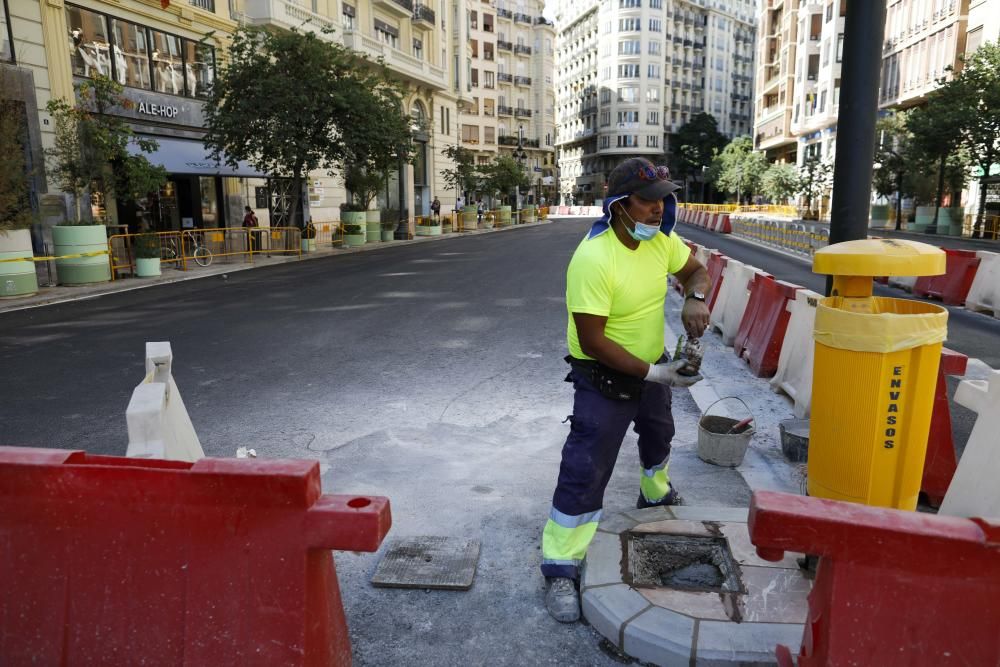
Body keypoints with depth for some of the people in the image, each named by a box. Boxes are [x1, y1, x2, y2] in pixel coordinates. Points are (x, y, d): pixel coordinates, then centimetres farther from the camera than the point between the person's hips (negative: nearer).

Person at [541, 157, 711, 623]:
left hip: (653, 364, 8)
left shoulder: (661, 238, -9)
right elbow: (592, 342, -30)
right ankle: (560, 570, 4)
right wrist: (653, 373, -29)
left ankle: (656, 494, 64)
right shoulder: (594, 258, -31)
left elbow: (694, 270, 9)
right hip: (604, 376, -8)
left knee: (658, 434, 32)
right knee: (585, 470, -9)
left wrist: (695, 298, -15)